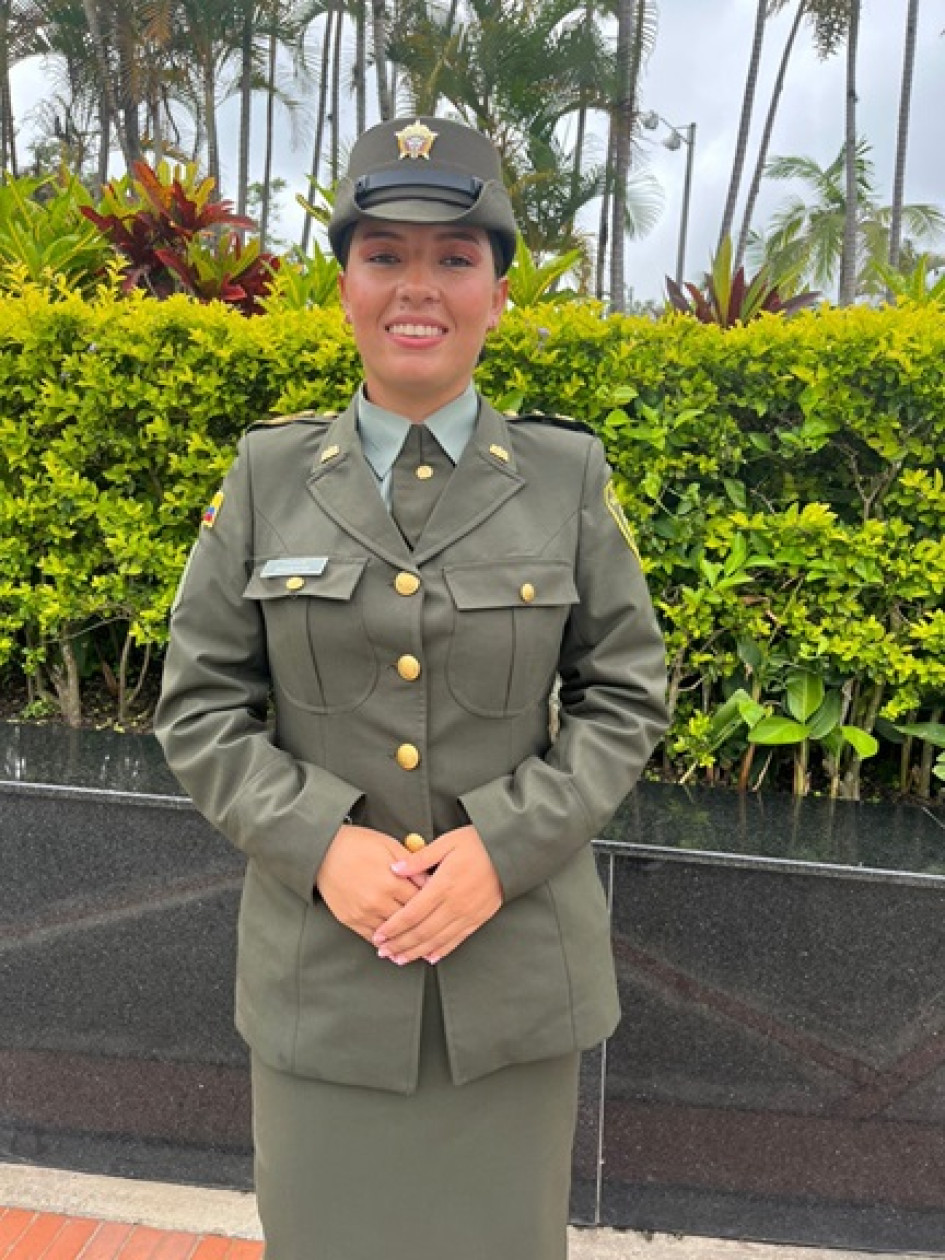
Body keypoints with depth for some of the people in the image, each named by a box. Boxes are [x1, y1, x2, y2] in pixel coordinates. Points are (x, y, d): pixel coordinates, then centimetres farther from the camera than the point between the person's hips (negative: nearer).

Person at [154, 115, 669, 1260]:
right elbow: (198, 705, 1)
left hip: (517, 968, 0)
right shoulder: (267, 474, -1)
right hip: (320, 969, 1)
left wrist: (507, 844, -13)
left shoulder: (570, 476, -2)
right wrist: (319, 844, -13)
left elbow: (625, 696, 1)